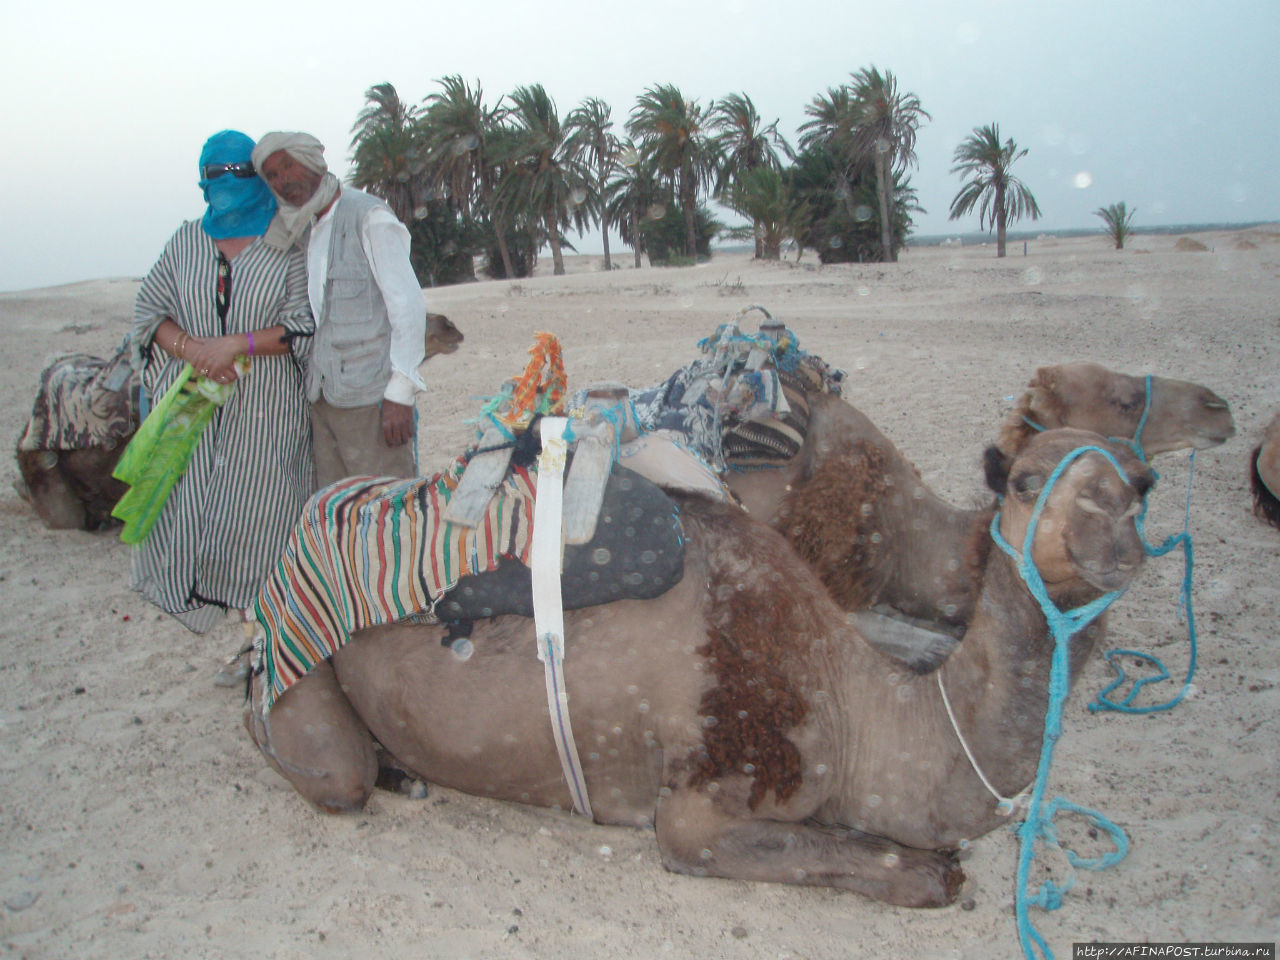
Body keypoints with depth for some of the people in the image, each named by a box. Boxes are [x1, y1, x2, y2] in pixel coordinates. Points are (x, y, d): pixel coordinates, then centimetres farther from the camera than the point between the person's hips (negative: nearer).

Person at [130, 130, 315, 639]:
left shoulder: (286, 245, 0)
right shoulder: (186, 240, 11)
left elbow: (303, 324, -8)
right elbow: (148, 309, 10)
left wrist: (234, 344, -18)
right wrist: (189, 348, -10)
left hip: (265, 408, -3)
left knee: (260, 509, -1)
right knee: (183, 505, 1)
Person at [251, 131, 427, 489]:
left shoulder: (368, 216, -7)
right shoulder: (303, 228, 19)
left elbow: (409, 305, -14)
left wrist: (400, 393, -18)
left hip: (371, 400, -7)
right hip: (322, 399, 8)